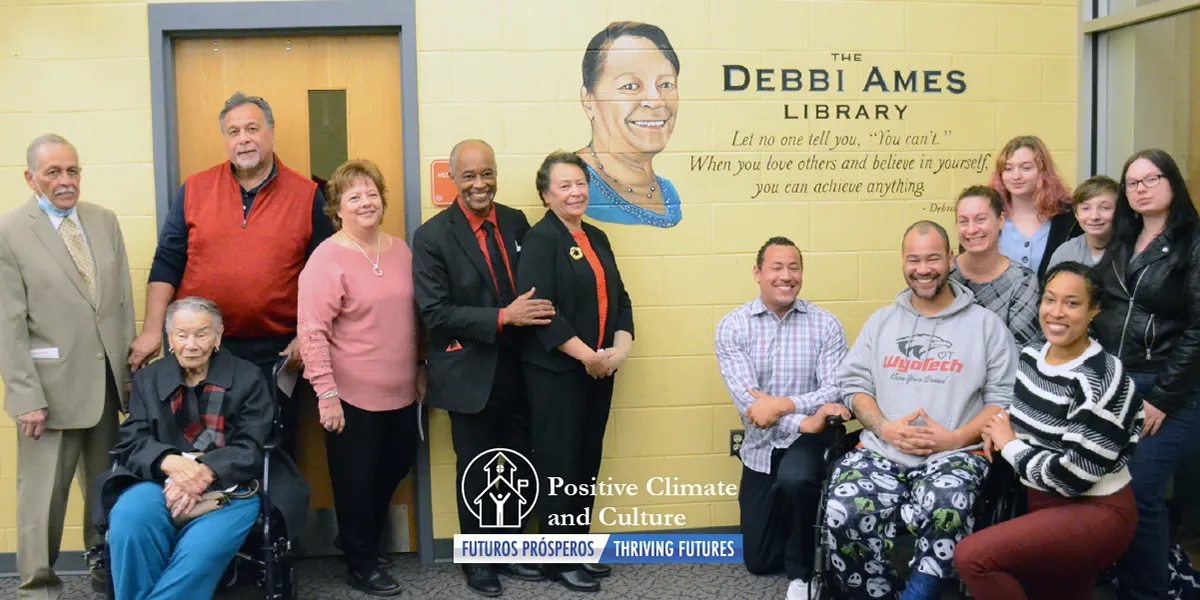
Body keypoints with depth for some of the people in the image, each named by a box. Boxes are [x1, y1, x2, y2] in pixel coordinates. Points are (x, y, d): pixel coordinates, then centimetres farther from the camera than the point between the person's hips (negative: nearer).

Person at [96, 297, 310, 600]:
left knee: (201, 550, -33)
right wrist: (171, 463, -18)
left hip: (228, 488, -2)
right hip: (162, 481, 3)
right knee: (127, 520, -31)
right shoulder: (148, 378, 15)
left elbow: (251, 449, -1)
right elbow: (132, 442, 5)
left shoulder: (248, 379, 7)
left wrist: (203, 475, -19)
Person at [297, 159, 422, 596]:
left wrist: (421, 370, 16)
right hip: (353, 396, -6)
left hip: (401, 392, 6)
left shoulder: (400, 250, 5)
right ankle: (361, 562, 29)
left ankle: (363, 540, 42)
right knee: (356, 480, 9)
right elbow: (311, 331, -17)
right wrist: (326, 394, -19)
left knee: (395, 467, 18)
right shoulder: (326, 259, -13)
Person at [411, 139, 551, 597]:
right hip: (471, 374, -4)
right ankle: (477, 559, 31)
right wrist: (502, 317, -23)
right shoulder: (432, 236, -10)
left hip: (519, 367, 4)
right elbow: (435, 313, -17)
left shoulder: (516, 222, 4)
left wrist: (536, 313, -9)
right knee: (475, 471, 12)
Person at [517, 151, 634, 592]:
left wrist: (620, 348, -5)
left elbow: (619, 298, 12)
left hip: (600, 369, 7)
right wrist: (586, 355, -19)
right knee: (559, 464, 1)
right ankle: (558, 560, 13)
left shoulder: (596, 238, 13)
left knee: (588, 461, 13)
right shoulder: (540, 239, -10)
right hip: (556, 371, -7)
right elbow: (539, 308, -19)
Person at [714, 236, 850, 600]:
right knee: (759, 561, 7)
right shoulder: (731, 326, -6)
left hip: (808, 440, -2)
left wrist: (783, 405, -30)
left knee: (795, 481, -38)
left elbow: (836, 391, -15)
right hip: (761, 447, 2)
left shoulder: (825, 324, -6)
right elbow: (745, 399, -16)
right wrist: (805, 421, -28)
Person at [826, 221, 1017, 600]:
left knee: (943, 513, -37)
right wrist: (884, 428, -6)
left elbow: (1005, 398, 2)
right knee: (843, 516, -28)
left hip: (955, 455, -2)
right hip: (880, 451, 3)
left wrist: (956, 438, -12)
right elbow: (854, 383, 12)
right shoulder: (881, 320, 17)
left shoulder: (986, 324, 8)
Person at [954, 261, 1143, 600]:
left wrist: (1009, 445, -14)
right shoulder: (1030, 356, 1)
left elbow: (1073, 476, -26)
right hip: (1041, 503, 8)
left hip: (1095, 511, -8)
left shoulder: (1101, 379, -22)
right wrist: (997, 428, -2)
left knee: (973, 557, -24)